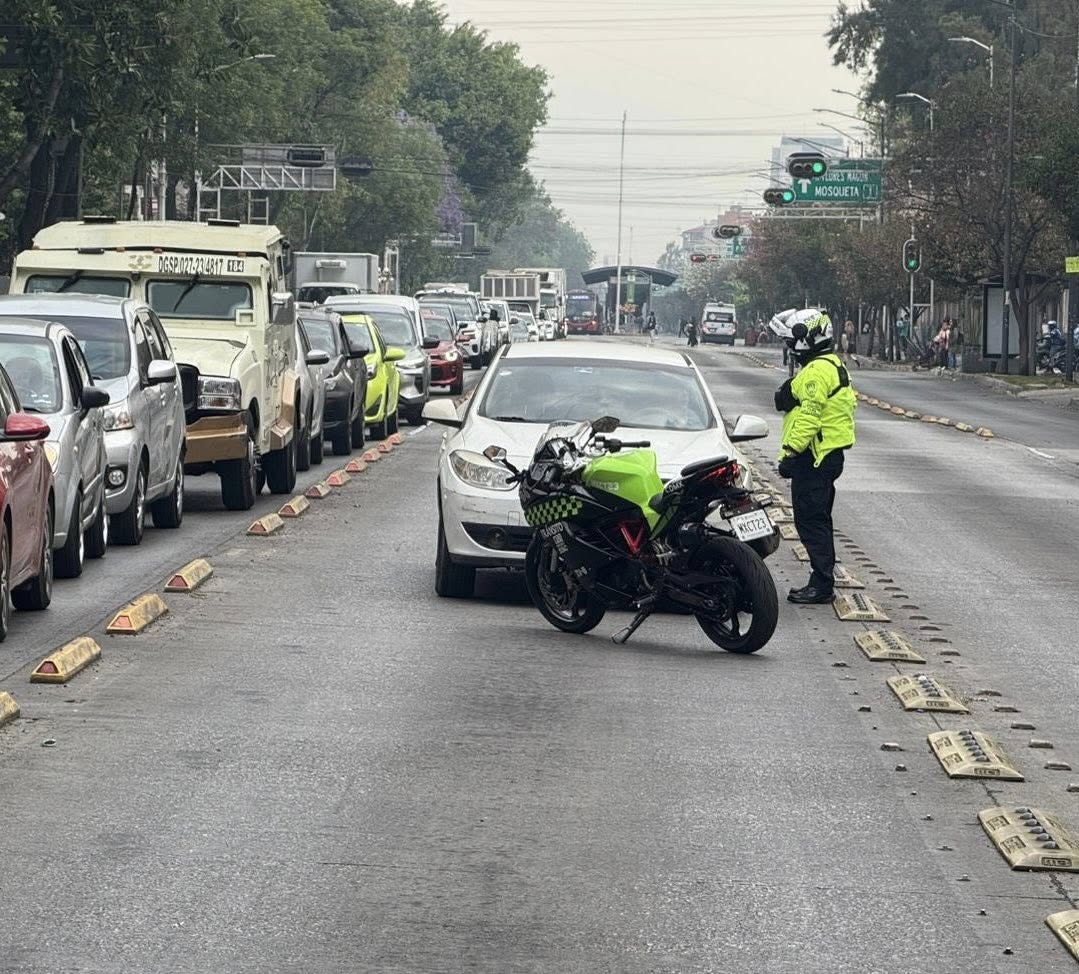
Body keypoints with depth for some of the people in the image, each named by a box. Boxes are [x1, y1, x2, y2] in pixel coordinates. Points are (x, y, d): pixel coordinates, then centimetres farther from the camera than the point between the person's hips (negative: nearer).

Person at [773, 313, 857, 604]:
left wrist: (791, 452, -22)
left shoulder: (817, 371, -16)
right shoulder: (832, 366, 19)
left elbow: (809, 416, -22)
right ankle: (822, 582, 18)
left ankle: (822, 585, -10)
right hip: (828, 455, 11)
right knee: (817, 520, 14)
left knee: (811, 521, -9)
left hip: (814, 458, -11)